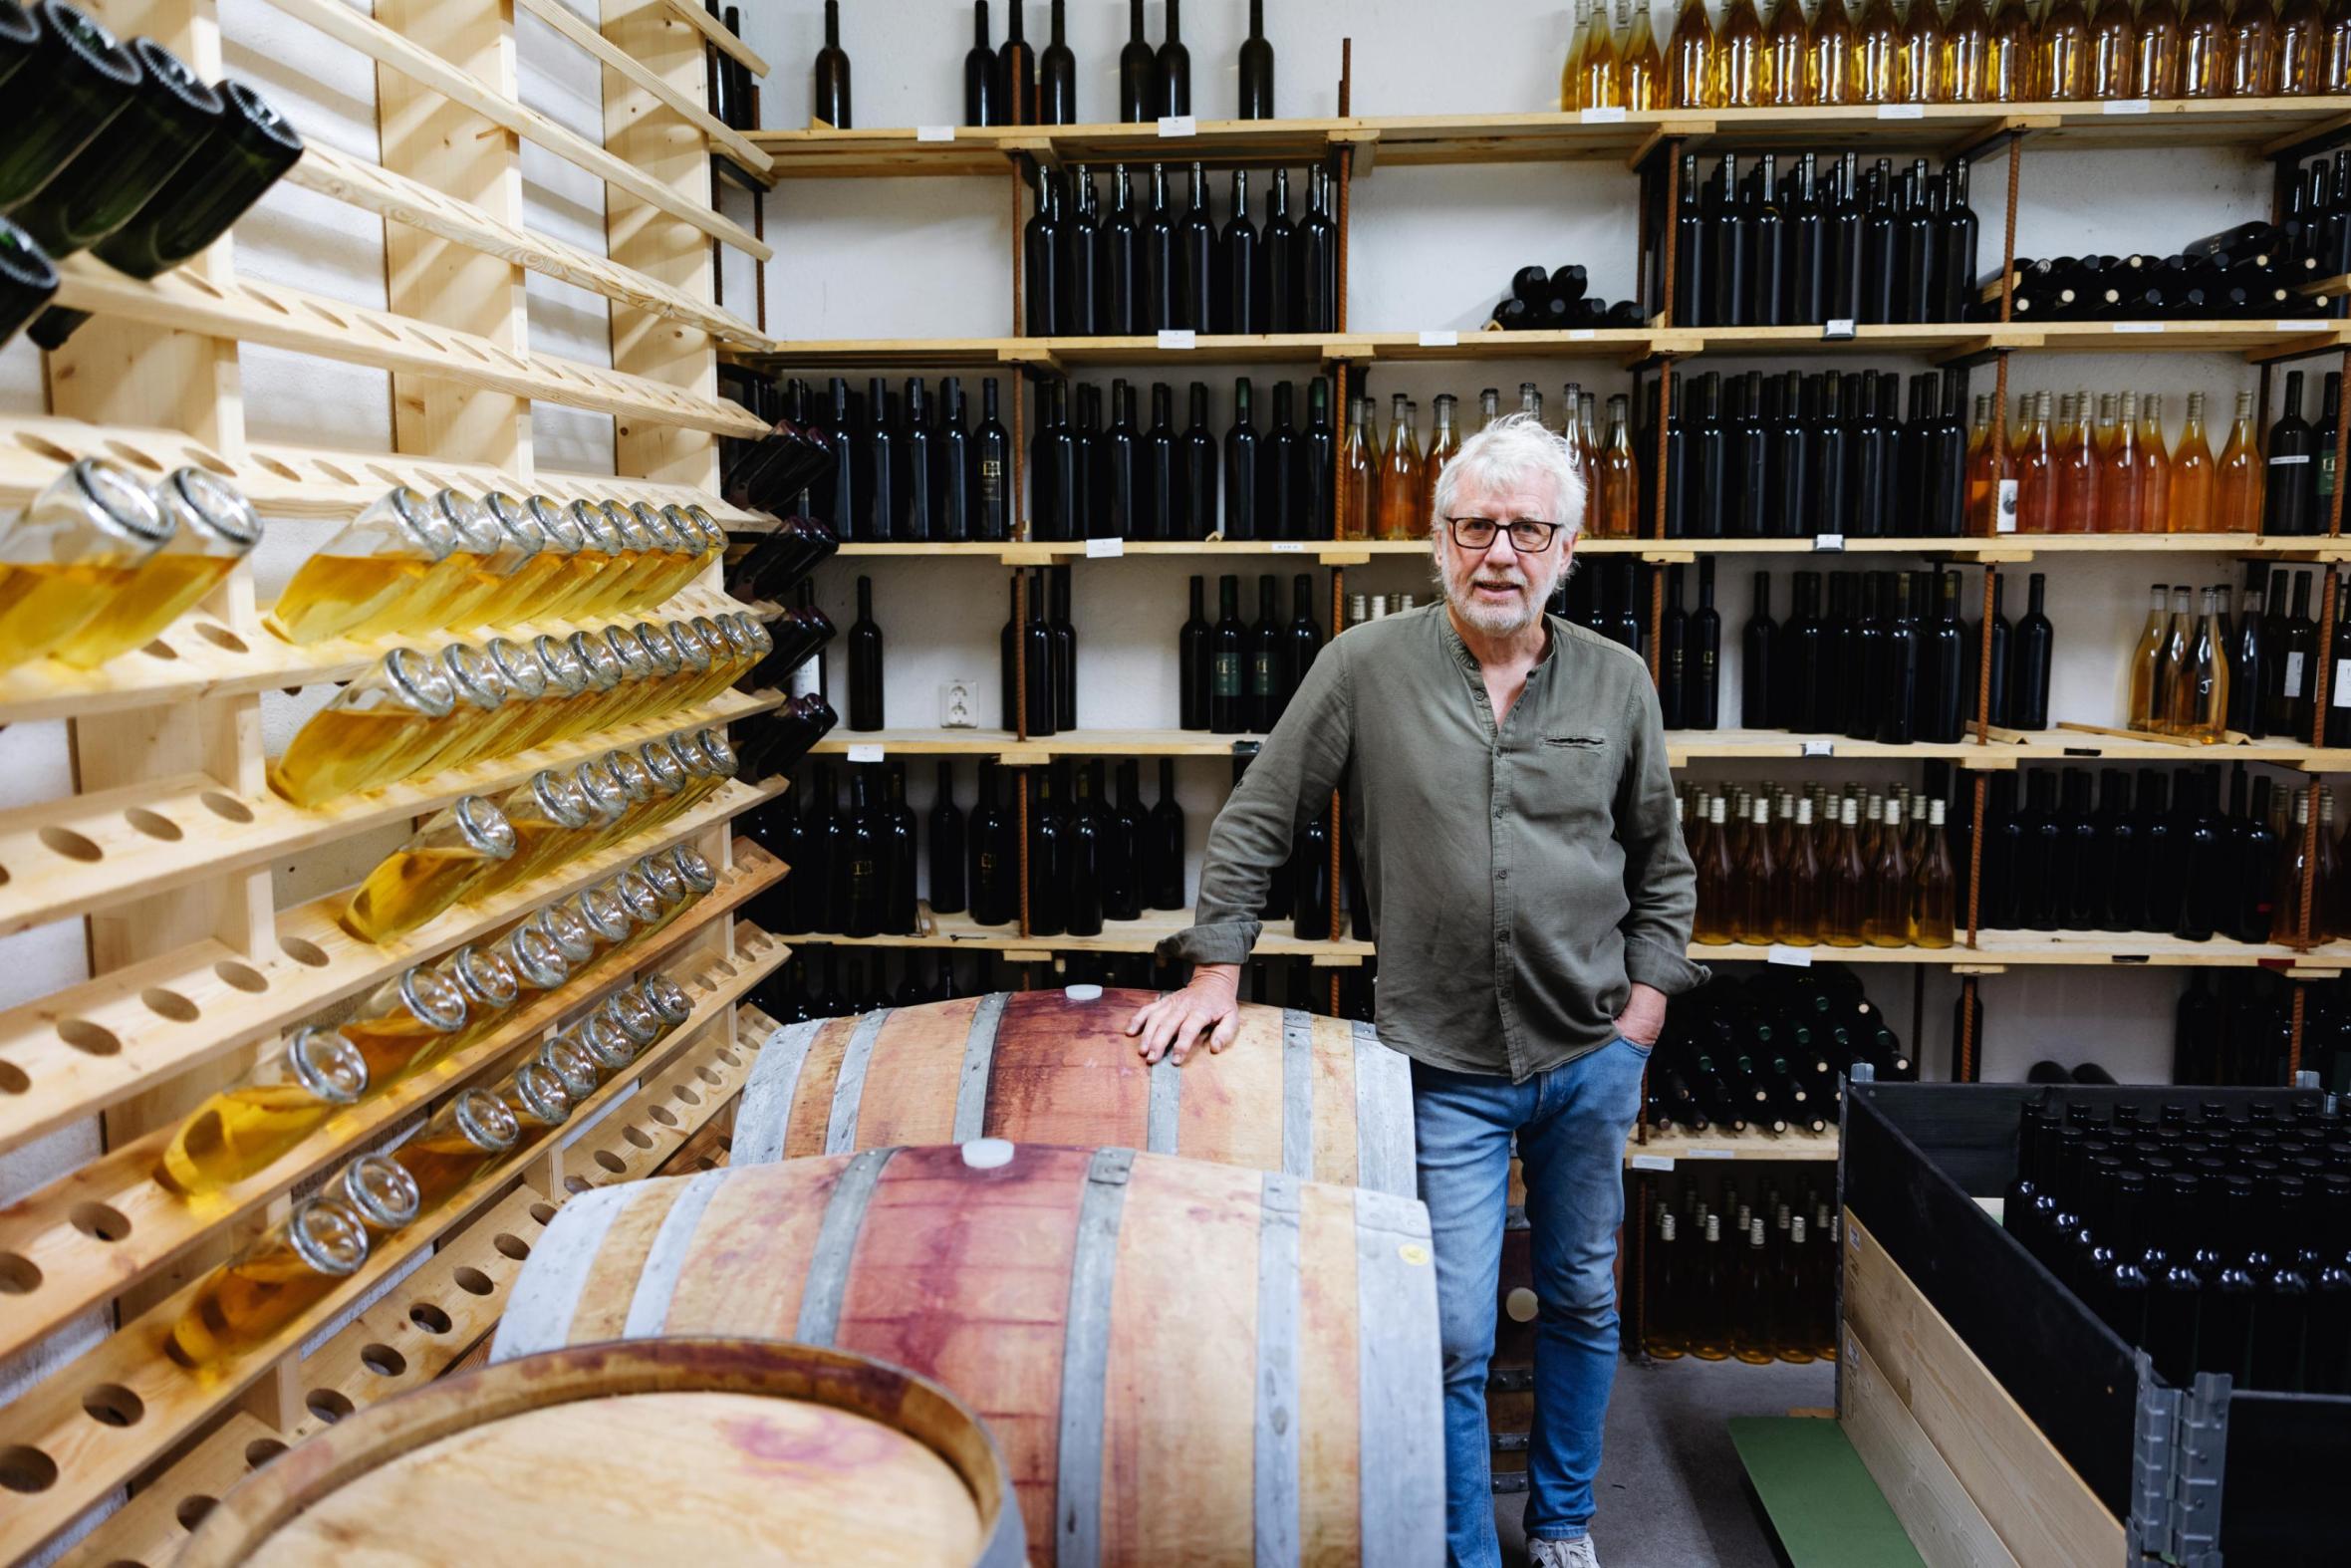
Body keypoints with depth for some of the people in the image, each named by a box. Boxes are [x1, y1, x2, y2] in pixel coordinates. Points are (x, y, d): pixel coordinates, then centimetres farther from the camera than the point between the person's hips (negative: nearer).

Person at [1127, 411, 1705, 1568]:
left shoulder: (1617, 683, 1)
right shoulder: (1366, 667, -7)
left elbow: (1661, 863, 11)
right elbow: (1254, 825, -2)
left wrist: (1645, 1003, 4)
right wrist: (1217, 971, -6)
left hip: (1592, 1058, 3)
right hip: (1444, 1067, -3)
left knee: (1583, 1302, 18)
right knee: (1454, 1337, 2)